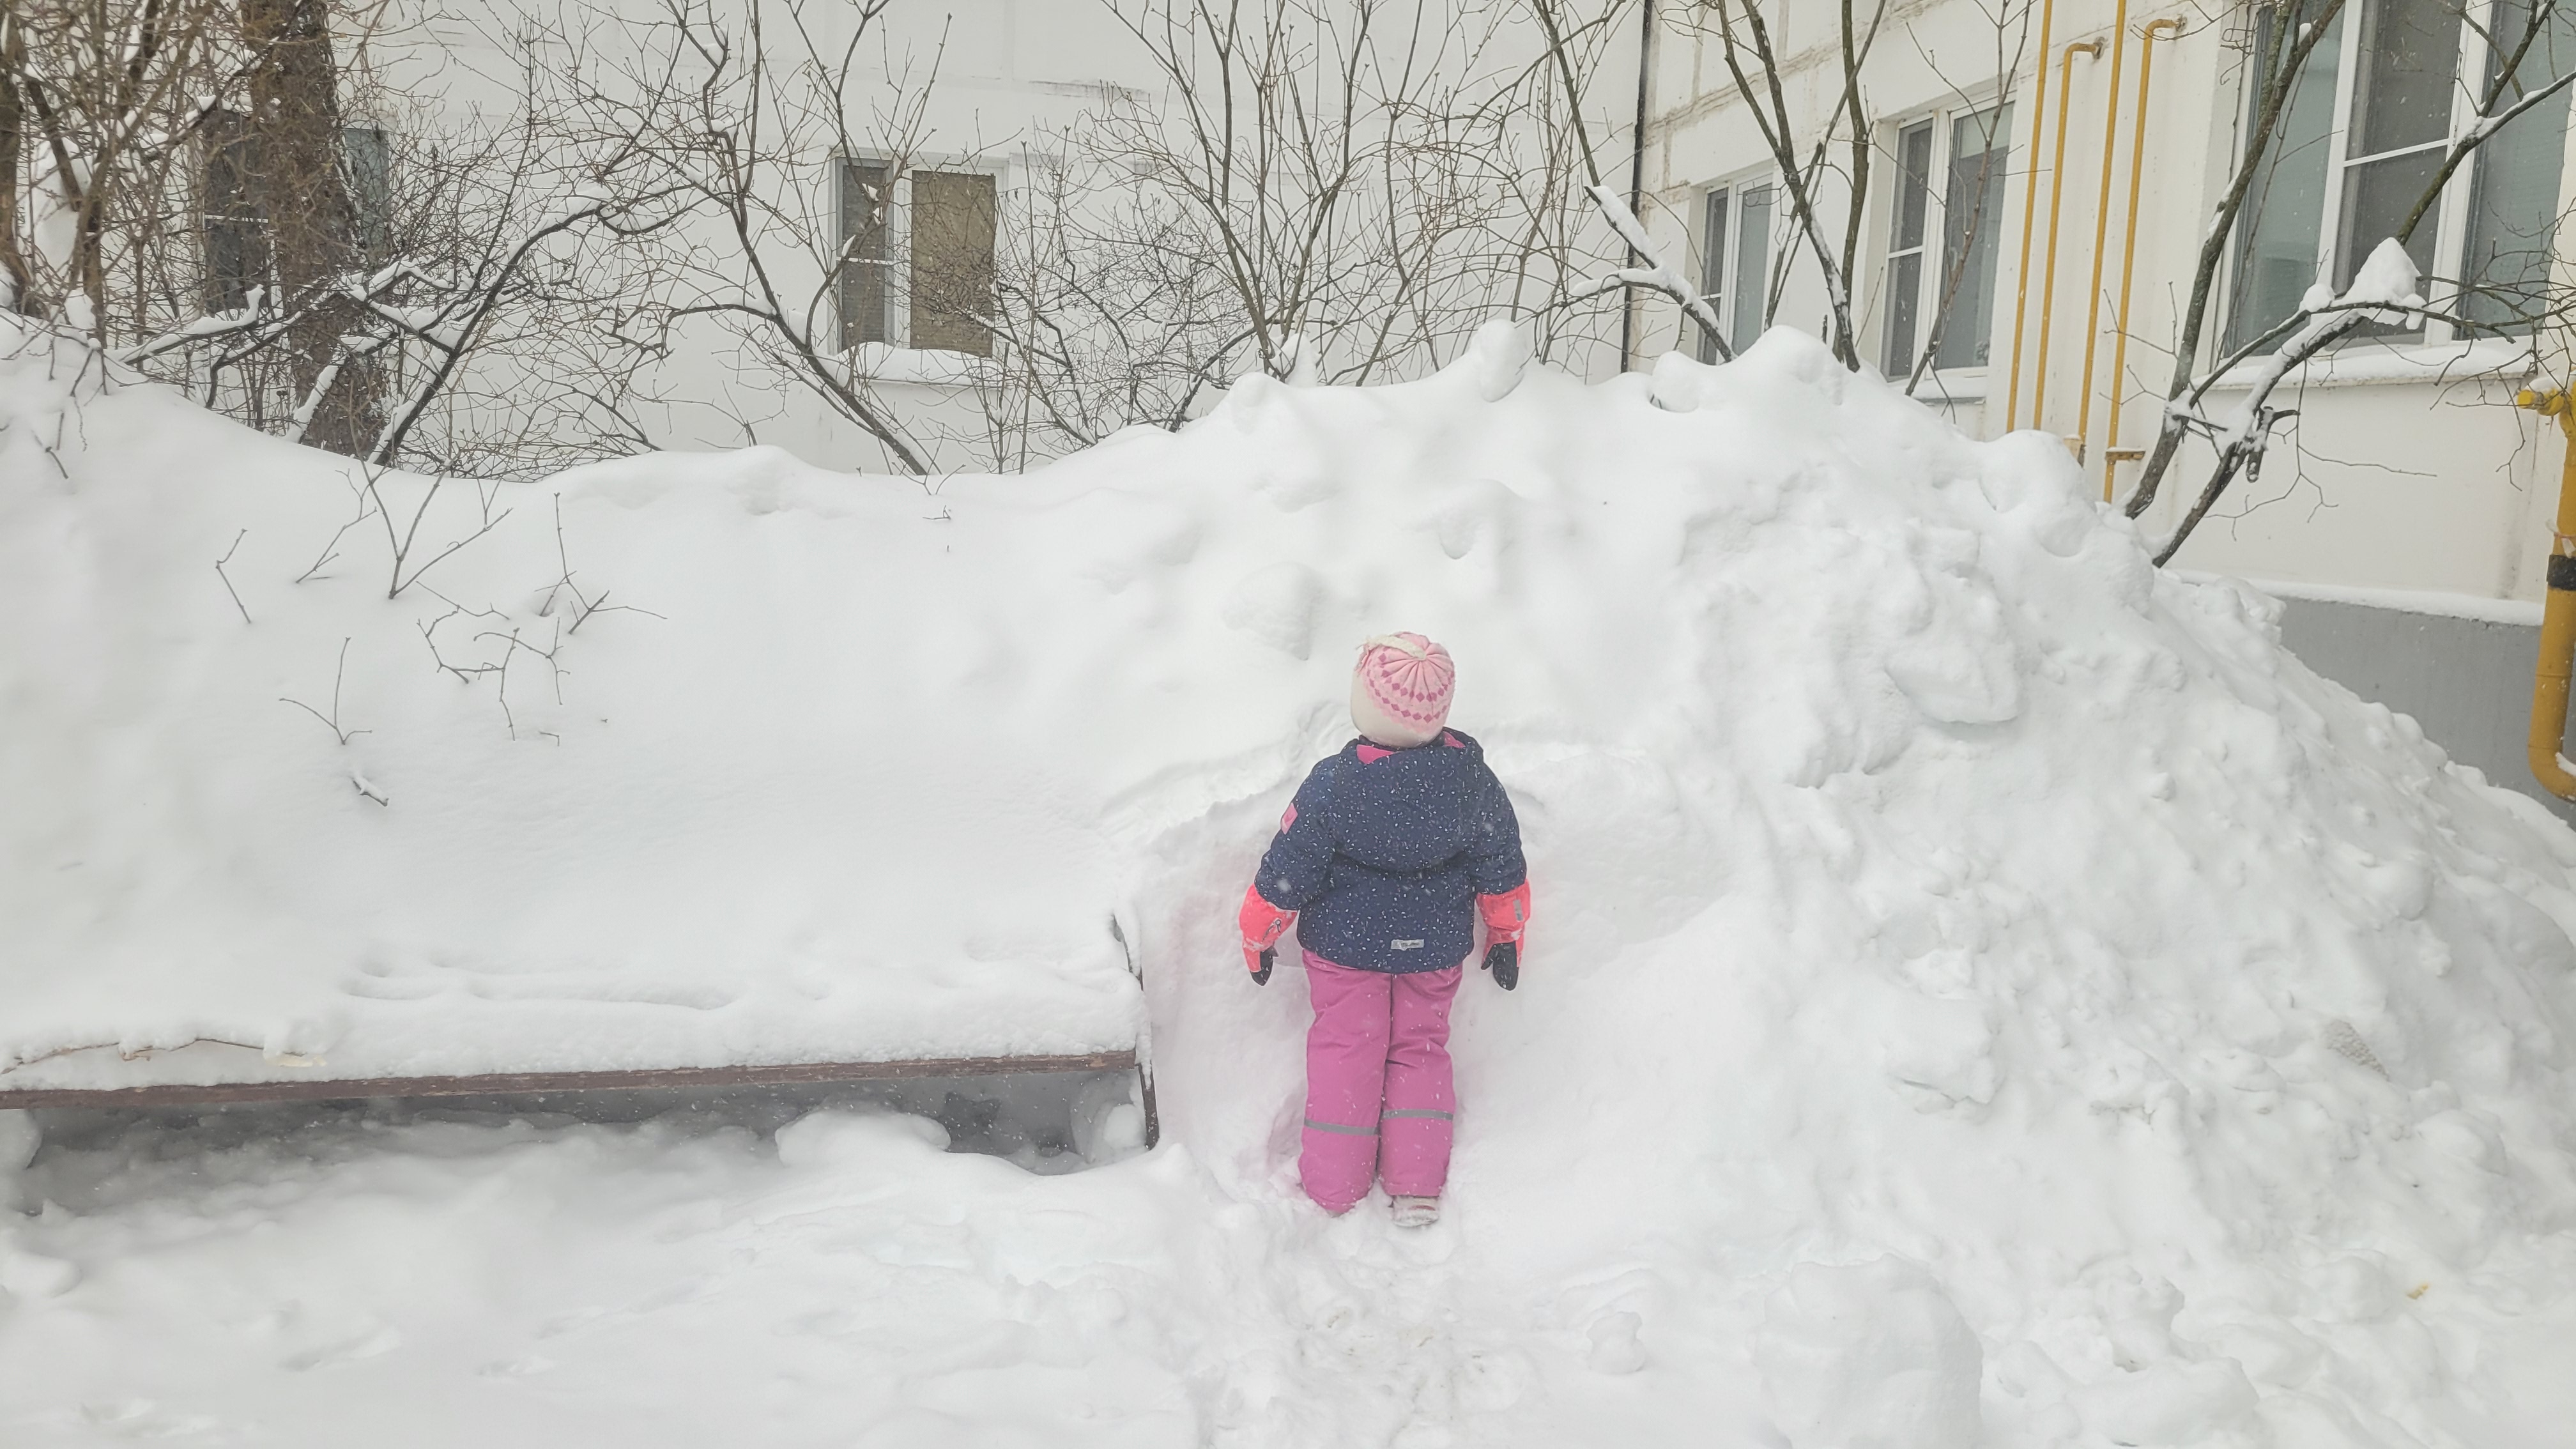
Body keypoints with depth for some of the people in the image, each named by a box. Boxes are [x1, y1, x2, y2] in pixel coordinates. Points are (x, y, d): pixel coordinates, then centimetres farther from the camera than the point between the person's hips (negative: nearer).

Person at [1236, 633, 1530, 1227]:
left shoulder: (1332, 787, -26)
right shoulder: (1471, 778, -18)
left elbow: (1285, 876, -15)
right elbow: (1502, 871, -5)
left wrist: (1257, 937, 3)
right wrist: (1507, 938, 13)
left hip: (1345, 942, -2)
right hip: (1435, 946, 2)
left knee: (1345, 1048, 16)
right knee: (1421, 1047, 19)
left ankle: (1334, 1184, 23)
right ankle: (1418, 1188, 18)